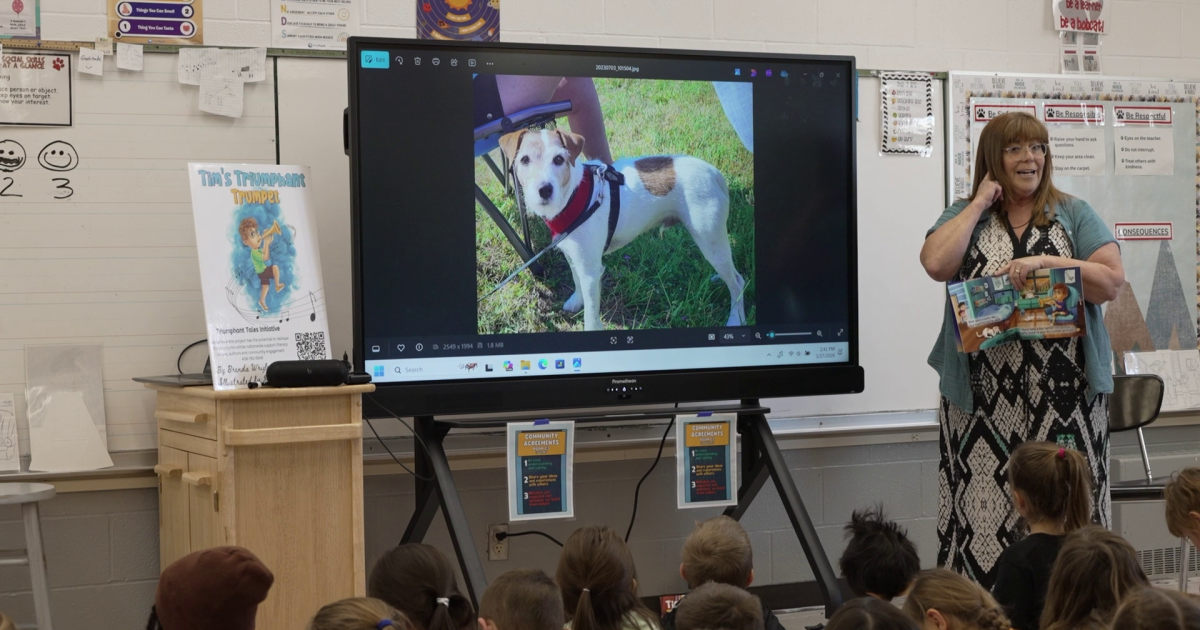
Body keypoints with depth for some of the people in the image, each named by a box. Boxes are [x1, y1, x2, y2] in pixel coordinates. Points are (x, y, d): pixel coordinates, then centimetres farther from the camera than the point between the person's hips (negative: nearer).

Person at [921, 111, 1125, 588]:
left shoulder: (1074, 216, 11)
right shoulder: (966, 216, 12)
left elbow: (1111, 281, -1)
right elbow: (936, 264, -8)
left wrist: (1046, 263, -12)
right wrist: (980, 204, -2)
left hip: (1064, 395, 0)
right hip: (984, 399, 0)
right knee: (985, 506, -4)